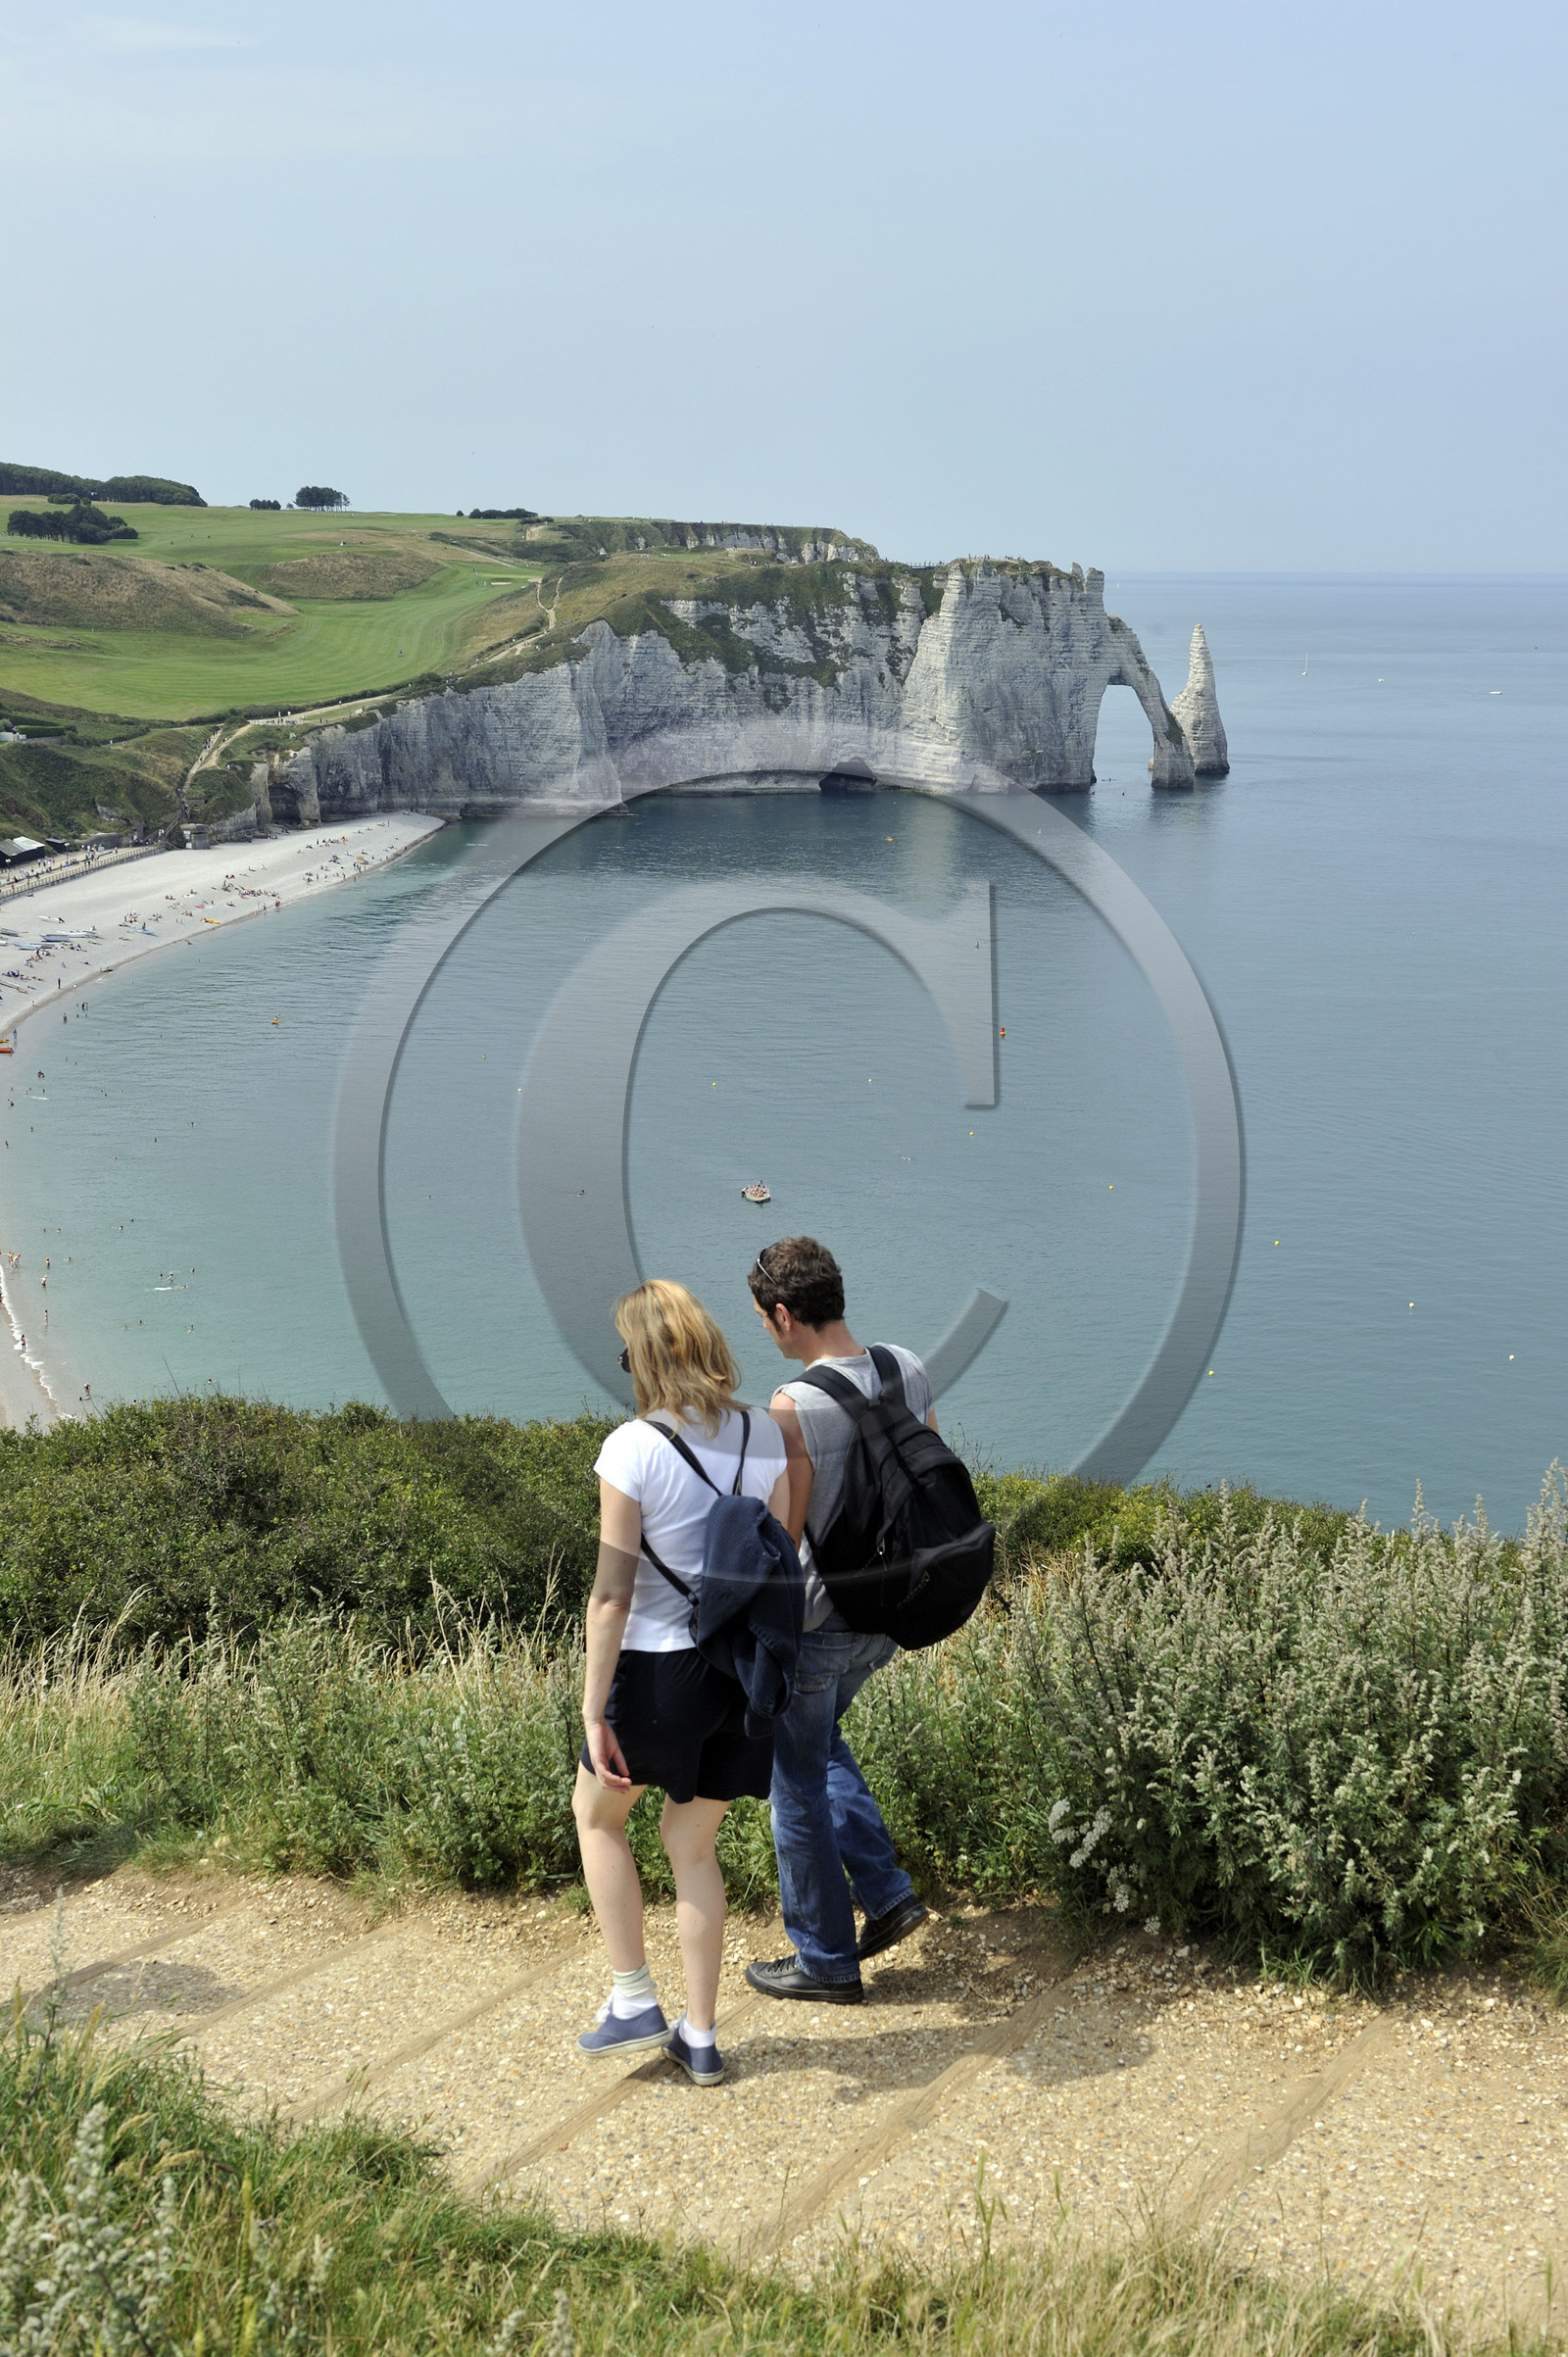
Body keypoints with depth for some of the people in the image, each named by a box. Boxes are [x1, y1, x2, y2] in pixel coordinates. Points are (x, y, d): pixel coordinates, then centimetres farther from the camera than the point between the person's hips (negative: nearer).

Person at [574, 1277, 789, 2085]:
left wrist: (594, 1714, -11)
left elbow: (612, 1592, -15)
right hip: (749, 1664, 5)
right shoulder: (763, 1436, 0)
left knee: (596, 1812, 22)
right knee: (692, 1844, 20)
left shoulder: (632, 1449, -16)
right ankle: (699, 2037, 24)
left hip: (663, 1668, -5)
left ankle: (633, 2001, 21)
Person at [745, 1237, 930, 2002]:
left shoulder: (794, 1409, -25)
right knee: (820, 1741, 30)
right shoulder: (907, 1371, -4)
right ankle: (886, 1892, 24)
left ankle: (825, 1961, 23)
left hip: (813, 1623, -8)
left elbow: (780, 1542, -21)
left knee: (797, 1784, 11)